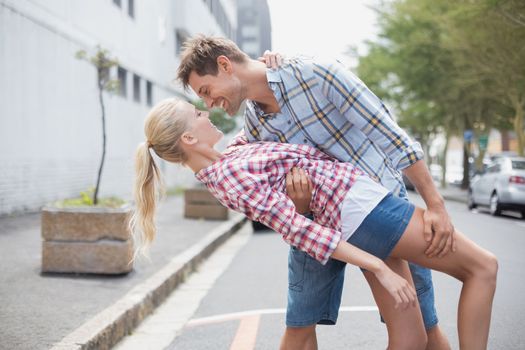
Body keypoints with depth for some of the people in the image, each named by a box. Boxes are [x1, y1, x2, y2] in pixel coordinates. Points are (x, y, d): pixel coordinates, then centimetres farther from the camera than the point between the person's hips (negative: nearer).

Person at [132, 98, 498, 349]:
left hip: (363, 223, 9)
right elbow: (298, 230, -23)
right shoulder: (234, 175, -19)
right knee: (483, 267, 2)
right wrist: (379, 267, -23)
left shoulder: (222, 165, 10)